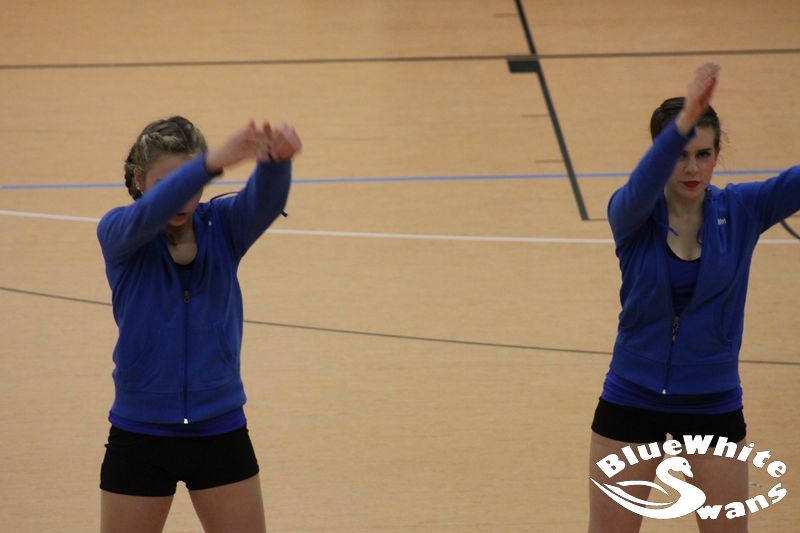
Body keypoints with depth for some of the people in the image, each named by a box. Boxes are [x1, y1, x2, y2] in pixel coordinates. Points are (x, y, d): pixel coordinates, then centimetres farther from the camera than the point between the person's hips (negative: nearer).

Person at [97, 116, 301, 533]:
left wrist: (277, 159, -51)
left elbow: (265, 198, -25)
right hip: (140, 435, -2)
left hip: (221, 432, 2)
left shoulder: (223, 225, -4)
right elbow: (148, 214, -32)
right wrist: (212, 163, -52)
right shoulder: (117, 234, -9)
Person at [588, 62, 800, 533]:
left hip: (714, 405, 1)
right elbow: (642, 185, -37)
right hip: (632, 400, -1)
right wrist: (683, 121, -55)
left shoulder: (741, 210, -8)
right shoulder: (632, 214, -13)